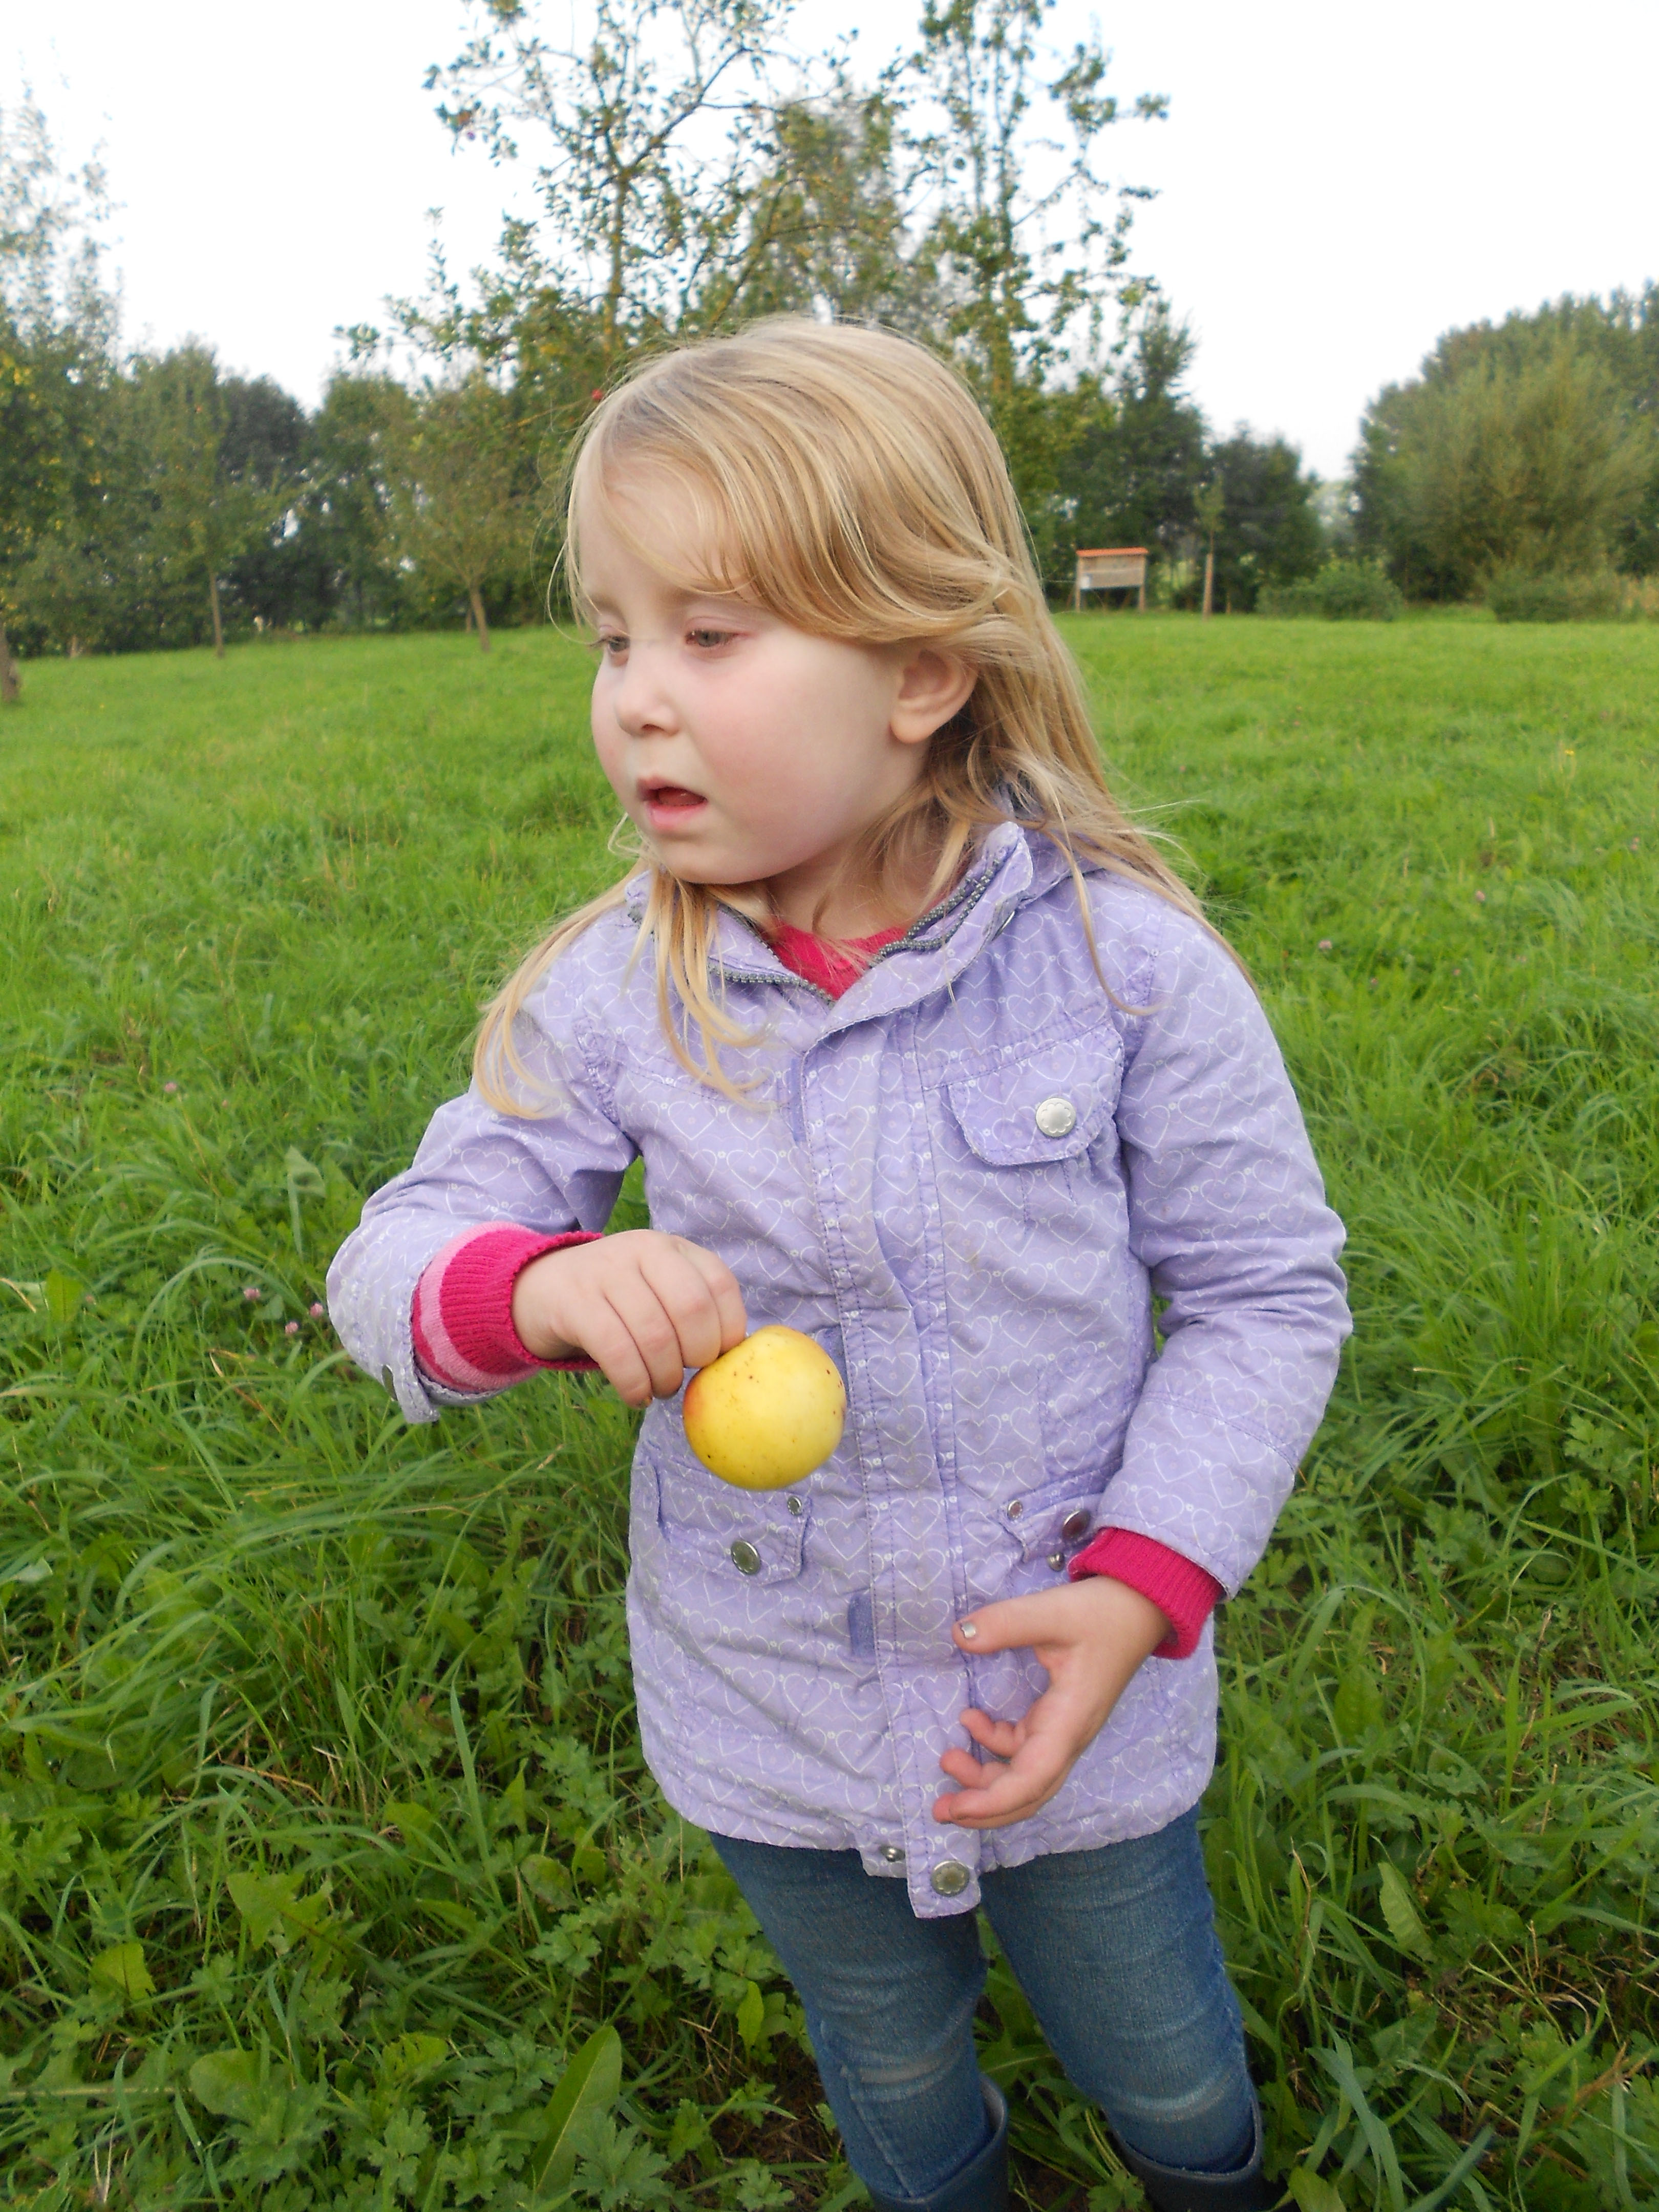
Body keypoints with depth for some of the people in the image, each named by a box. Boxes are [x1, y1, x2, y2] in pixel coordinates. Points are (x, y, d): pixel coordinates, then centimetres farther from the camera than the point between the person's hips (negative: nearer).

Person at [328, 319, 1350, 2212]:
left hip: (1079, 1691, -1)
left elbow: (1264, 1288, -10)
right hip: (773, 1722, 2)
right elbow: (399, 1255, -9)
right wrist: (529, 1282, -33)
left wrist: (1148, 1581, -20)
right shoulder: (614, 996, -15)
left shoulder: (1124, 958, -20)